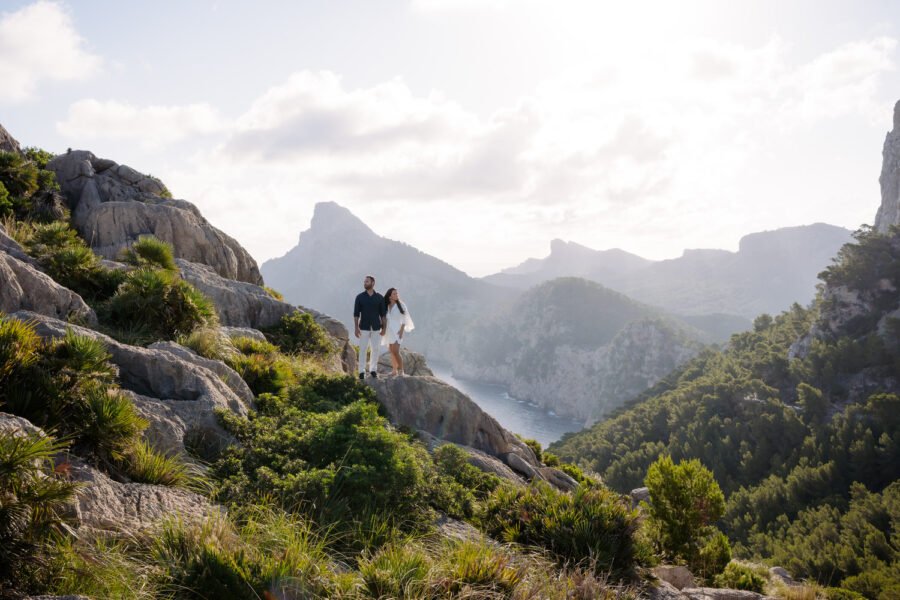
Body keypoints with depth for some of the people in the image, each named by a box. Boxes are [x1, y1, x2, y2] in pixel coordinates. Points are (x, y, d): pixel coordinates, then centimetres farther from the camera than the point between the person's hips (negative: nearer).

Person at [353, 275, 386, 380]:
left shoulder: (380, 297, 2)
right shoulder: (360, 297, -1)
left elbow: (383, 314, 5)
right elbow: (356, 313, -1)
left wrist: (384, 328, 2)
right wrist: (356, 327, -8)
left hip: (376, 327, 1)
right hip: (364, 327, -1)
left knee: (375, 349, 4)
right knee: (363, 349, 0)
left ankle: (373, 370, 15)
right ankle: (362, 371, 5)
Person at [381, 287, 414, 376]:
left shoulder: (401, 305, -2)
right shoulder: (385, 306, 5)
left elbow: (404, 319, -2)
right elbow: (384, 319, 11)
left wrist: (402, 330, -10)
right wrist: (383, 330, 4)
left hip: (397, 331, -4)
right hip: (389, 331, 4)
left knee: (395, 351, -13)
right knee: (392, 352, 6)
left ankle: (401, 370, -3)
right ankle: (394, 370, 11)